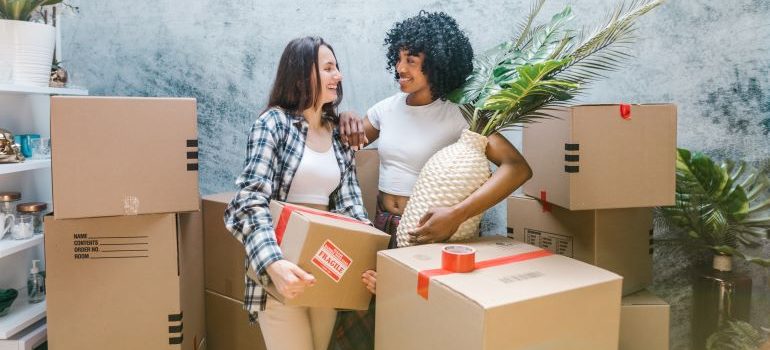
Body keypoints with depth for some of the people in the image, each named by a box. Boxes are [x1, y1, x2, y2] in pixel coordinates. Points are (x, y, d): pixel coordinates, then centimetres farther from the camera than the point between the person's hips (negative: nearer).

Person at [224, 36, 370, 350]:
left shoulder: (339, 133, 9)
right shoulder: (274, 122, -8)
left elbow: (349, 202, 3)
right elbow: (251, 202, -18)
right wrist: (274, 263, -34)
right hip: (283, 268, -5)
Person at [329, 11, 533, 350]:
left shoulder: (457, 115, -13)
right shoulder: (388, 107, 4)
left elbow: (518, 167, -23)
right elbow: (348, 144, 17)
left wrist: (457, 214, -33)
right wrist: (347, 119, -6)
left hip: (424, 231, -4)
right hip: (381, 225, 4)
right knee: (357, 316, 4)